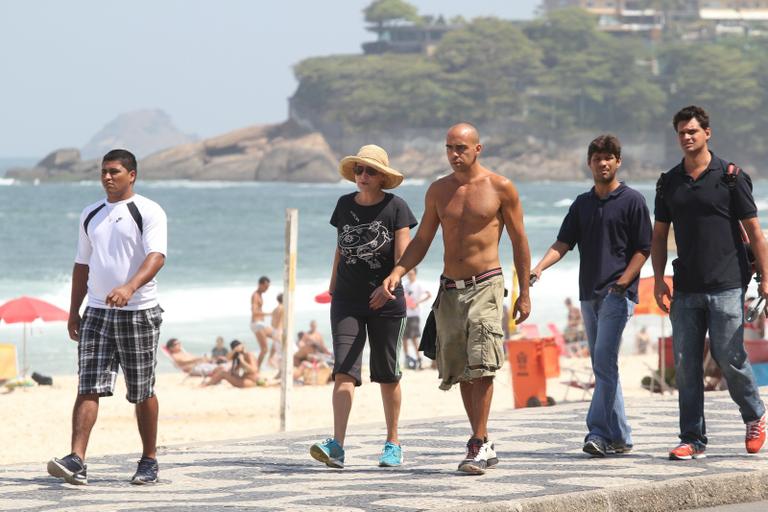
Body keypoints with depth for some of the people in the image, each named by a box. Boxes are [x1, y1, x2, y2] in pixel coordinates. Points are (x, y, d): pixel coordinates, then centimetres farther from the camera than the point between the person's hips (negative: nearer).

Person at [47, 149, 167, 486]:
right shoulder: (90, 215, 13)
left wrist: (129, 287, -37)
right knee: (88, 388, -8)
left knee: (142, 392, 4)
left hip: (139, 313, -4)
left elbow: (156, 256, -20)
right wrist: (74, 311, 14)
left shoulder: (149, 212, -6)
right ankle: (77, 461, -17)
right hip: (97, 312, 4)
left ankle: (149, 460, 18)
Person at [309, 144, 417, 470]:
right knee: (344, 370, -12)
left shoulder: (395, 207, -4)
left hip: (386, 301, -2)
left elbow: (403, 255, -10)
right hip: (347, 301, 2)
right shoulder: (345, 205, 8)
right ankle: (337, 446, -22)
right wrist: (333, 286, 20)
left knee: (387, 374, 7)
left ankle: (393, 444, 20)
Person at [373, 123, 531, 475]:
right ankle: (483, 446, 16)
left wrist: (524, 293, 1)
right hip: (450, 288, 5)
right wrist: (396, 274, -2)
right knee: (462, 372, 6)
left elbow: (519, 241, 3)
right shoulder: (438, 191, 9)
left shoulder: (500, 188, -2)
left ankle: (478, 445, -16)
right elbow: (421, 241, 14)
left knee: (481, 366, -16)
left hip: (486, 286, -5)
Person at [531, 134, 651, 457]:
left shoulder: (631, 200, -1)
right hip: (589, 294, 7)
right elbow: (564, 243, 10)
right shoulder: (582, 204, 16)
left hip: (618, 294, -7)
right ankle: (620, 437, 12)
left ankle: (599, 432, -20)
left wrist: (620, 284, -13)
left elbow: (643, 249, -3)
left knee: (605, 361, -16)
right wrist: (539, 267, -8)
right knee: (602, 366, 7)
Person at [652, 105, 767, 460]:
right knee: (685, 364, 0)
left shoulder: (730, 177, -1)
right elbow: (659, 235, 16)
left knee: (729, 357, -7)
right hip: (686, 289, 4)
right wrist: (658, 279, 4)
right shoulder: (669, 182, 11)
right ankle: (693, 440, 6)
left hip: (726, 286, -4)